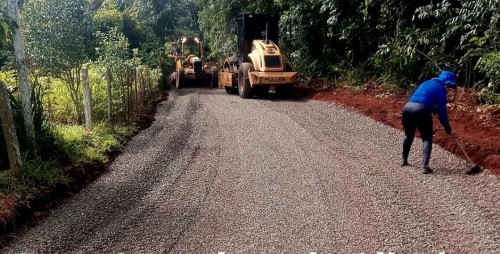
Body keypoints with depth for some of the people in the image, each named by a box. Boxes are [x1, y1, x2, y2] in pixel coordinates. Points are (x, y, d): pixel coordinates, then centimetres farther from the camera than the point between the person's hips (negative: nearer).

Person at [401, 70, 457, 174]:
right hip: (421, 110, -6)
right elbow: (441, 109, 3)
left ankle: (404, 160, 37)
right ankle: (425, 166, -6)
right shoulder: (441, 88, 6)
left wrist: (433, 109, 31)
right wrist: (446, 125, 12)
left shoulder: (427, 82, 27)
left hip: (407, 107, 6)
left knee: (409, 135, 26)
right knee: (427, 138, 6)